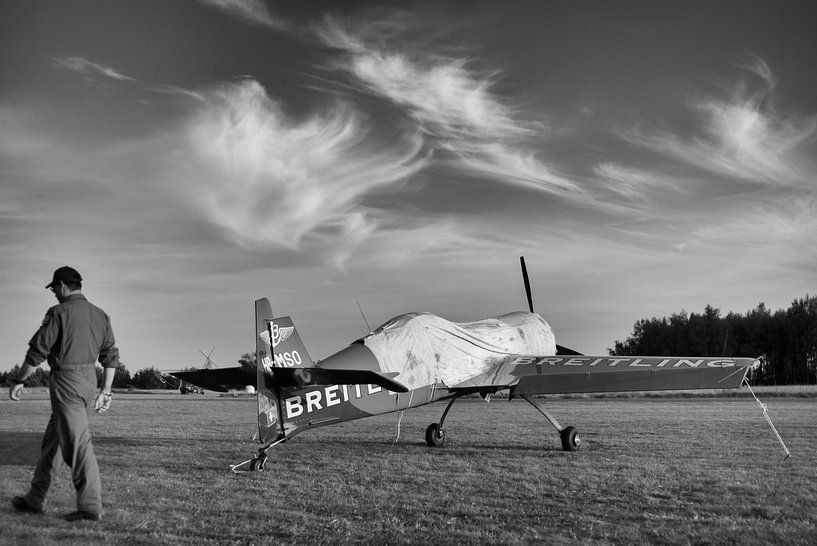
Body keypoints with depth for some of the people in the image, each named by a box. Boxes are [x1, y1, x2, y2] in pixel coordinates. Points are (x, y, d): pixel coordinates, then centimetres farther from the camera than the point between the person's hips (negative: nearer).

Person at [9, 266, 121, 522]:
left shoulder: (59, 312, -10)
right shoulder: (100, 314, 11)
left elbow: (37, 350, -9)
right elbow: (111, 355, 10)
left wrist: (19, 381, 2)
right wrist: (105, 391, 14)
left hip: (66, 383, -8)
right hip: (89, 382, 8)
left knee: (77, 445, -7)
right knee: (51, 440, 18)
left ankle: (91, 507, -6)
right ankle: (34, 499, 27)